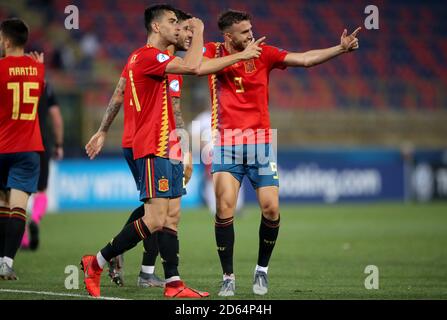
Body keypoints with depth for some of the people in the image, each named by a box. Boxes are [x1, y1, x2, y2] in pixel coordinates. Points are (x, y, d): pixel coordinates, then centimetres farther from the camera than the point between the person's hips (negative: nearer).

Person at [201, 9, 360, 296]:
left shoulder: (263, 53, 3)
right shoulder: (213, 52, 1)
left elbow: (306, 59, 0)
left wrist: (341, 49, -9)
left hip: (260, 141, 2)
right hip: (226, 143, -2)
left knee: (271, 209, -6)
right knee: (225, 210, -13)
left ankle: (262, 270, 15)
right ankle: (228, 277, 0)